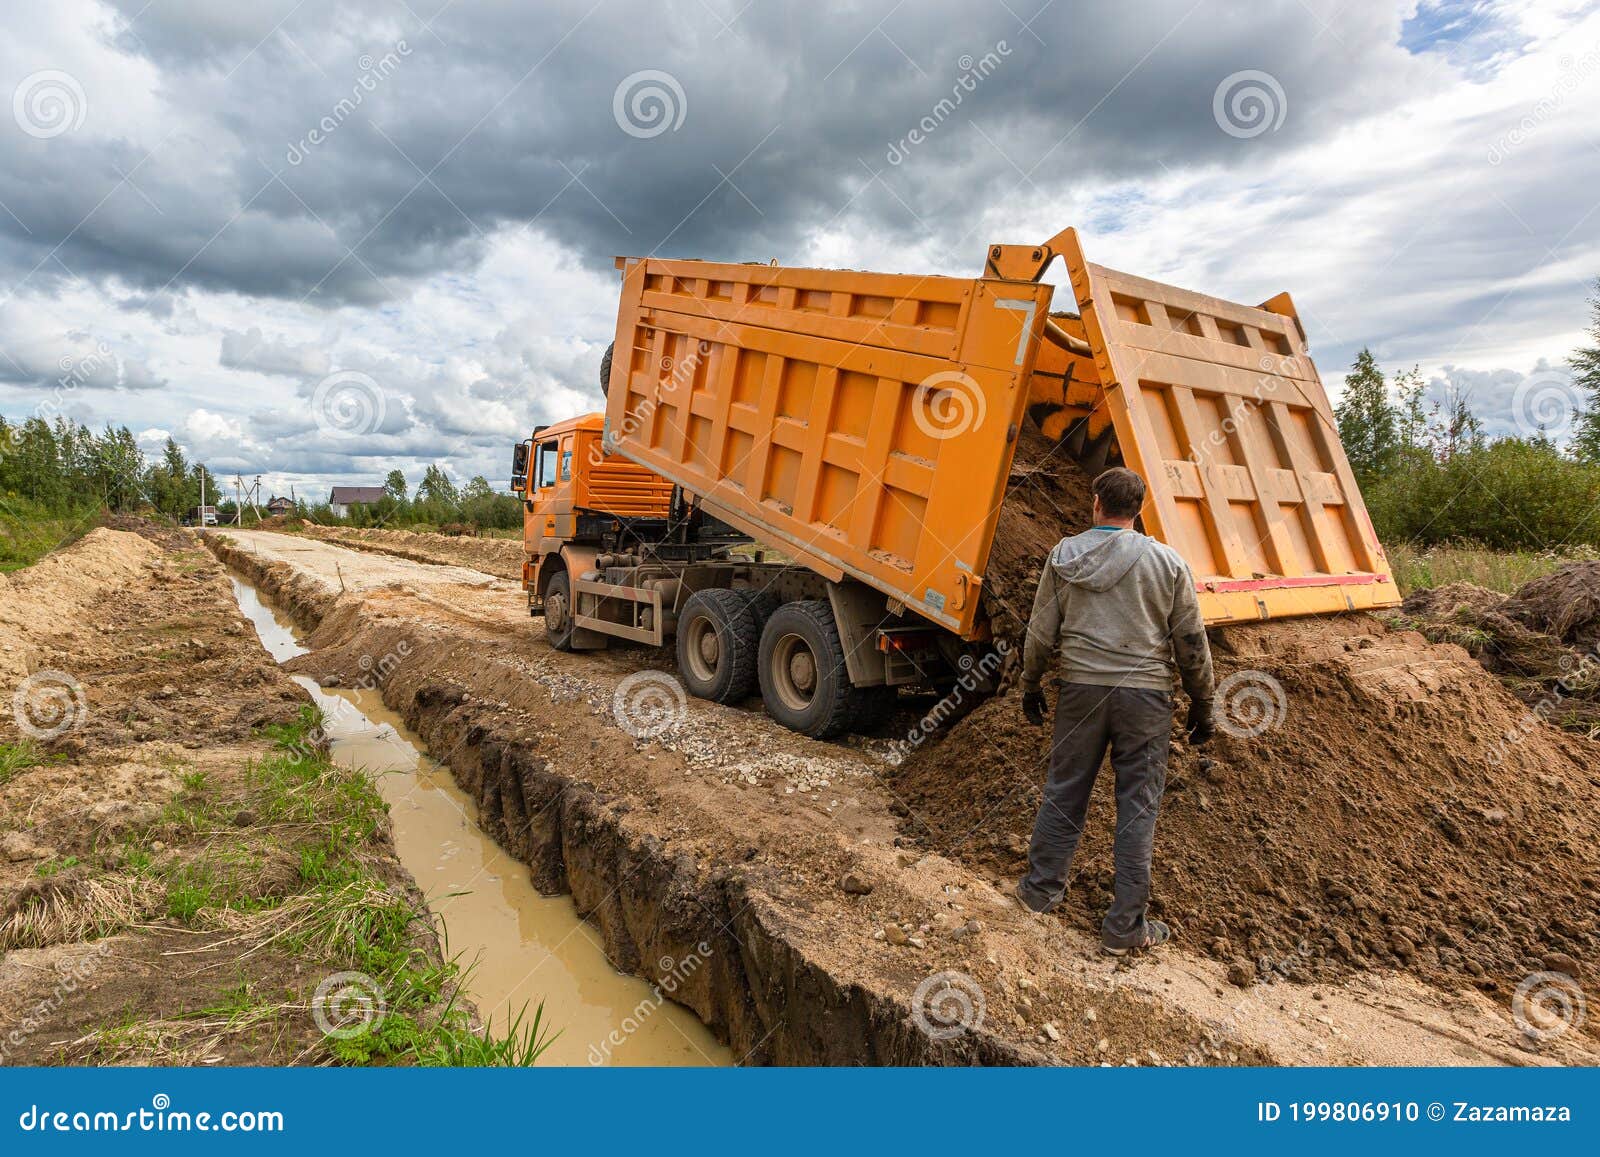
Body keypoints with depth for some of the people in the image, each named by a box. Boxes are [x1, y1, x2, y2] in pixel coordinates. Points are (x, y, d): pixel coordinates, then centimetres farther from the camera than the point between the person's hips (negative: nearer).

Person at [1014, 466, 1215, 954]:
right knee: (1138, 806, 7)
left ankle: (1041, 889, 30)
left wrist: (1030, 688, 17)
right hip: (1146, 694, -1)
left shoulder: (1064, 556, 1)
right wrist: (1202, 706, 12)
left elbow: (1040, 633, 4)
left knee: (1064, 793, 14)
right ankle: (1126, 926, 15)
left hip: (1081, 688, 1)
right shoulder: (1167, 562, -1)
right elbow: (1192, 643, 1)